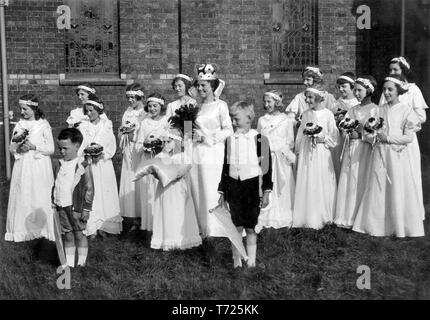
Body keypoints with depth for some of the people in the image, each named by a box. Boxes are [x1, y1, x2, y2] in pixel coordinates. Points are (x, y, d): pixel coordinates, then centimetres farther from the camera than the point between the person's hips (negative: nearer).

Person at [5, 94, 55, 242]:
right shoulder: (19, 125, 8)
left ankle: (42, 228, 10)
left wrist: (34, 147, -16)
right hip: (22, 167, 4)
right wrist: (17, 146, -9)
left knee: (40, 198, 0)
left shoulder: (43, 125, -4)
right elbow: (12, 149, 12)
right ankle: (23, 229, 13)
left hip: (39, 167, -4)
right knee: (22, 198, 4)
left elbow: (51, 149, -4)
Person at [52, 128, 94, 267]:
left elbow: (89, 189, -7)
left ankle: (81, 263, 16)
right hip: (61, 207, 5)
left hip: (77, 207, -4)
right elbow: (53, 185, 16)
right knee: (67, 236, 10)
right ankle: (69, 263, 18)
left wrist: (86, 208, -9)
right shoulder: (58, 164, 7)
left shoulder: (83, 166, -8)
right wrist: (53, 202, 11)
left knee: (79, 234, 5)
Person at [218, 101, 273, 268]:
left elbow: (267, 167, -2)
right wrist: (222, 193, 12)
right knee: (237, 226, 5)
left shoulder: (259, 139, -4)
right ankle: (236, 263, 16)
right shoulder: (230, 140, 6)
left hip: (252, 186, -2)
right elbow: (225, 167, 12)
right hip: (233, 186, 2)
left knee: (250, 228, 5)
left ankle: (251, 262, 17)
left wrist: (266, 192, -5)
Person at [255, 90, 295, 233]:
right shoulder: (261, 120, 9)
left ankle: (283, 218, 11)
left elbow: (290, 143, 5)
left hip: (281, 158, -1)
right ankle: (265, 219, 1)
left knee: (282, 188, 1)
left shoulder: (286, 121, 3)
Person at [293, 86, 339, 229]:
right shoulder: (306, 114, 7)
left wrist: (323, 139, -18)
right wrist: (298, 152, 11)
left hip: (321, 154, -3)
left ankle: (322, 217, 13)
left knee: (321, 184, 1)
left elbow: (334, 138, -2)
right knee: (306, 184, 3)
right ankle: (307, 217, 12)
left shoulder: (328, 114, -4)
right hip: (306, 154, 3)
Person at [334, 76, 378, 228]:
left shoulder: (374, 110, -3)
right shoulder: (353, 110, 15)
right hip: (350, 149, 6)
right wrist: (347, 133, -9)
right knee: (347, 181, 4)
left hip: (365, 150, -6)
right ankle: (346, 218, 11)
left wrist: (359, 134, -21)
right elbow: (344, 131, 11)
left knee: (360, 182, -4)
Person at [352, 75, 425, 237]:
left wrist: (388, 138, -15)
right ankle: (378, 225, 12)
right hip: (379, 155, 3)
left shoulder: (406, 110, -1)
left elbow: (409, 137, -7)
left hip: (397, 155, -3)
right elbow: (368, 133, 7)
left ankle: (400, 227, 11)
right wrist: (373, 137, -15)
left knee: (398, 190, -1)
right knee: (378, 189, 3)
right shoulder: (379, 110, 10)